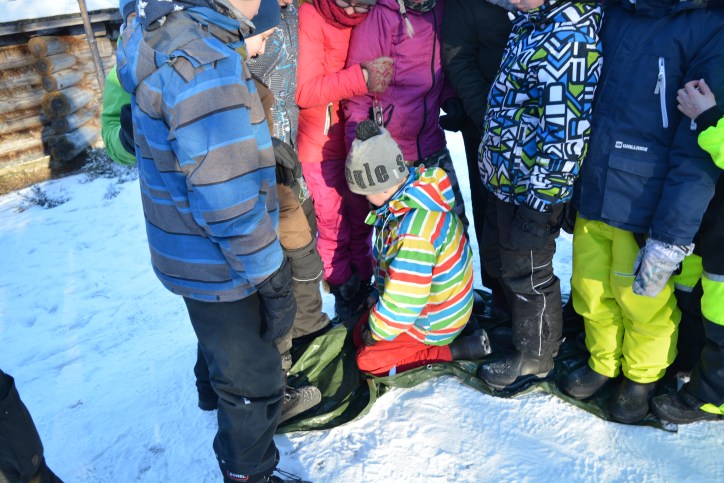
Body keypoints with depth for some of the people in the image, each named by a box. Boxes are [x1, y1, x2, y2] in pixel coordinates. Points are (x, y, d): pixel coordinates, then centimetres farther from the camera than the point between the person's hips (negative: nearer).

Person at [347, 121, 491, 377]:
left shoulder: (414, 233, -38)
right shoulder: (414, 190, -8)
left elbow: (403, 301, -31)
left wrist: (376, 330, -12)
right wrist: (378, 293, 14)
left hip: (436, 323, -9)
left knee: (368, 359, -1)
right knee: (360, 331, 16)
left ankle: (455, 351, -2)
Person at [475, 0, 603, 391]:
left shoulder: (566, 40, -26)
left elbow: (567, 131, -26)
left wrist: (541, 198, -21)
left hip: (532, 187, -9)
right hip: (505, 176, 9)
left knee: (527, 273, 8)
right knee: (499, 259, 24)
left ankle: (536, 358, 31)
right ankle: (516, 324, 48)